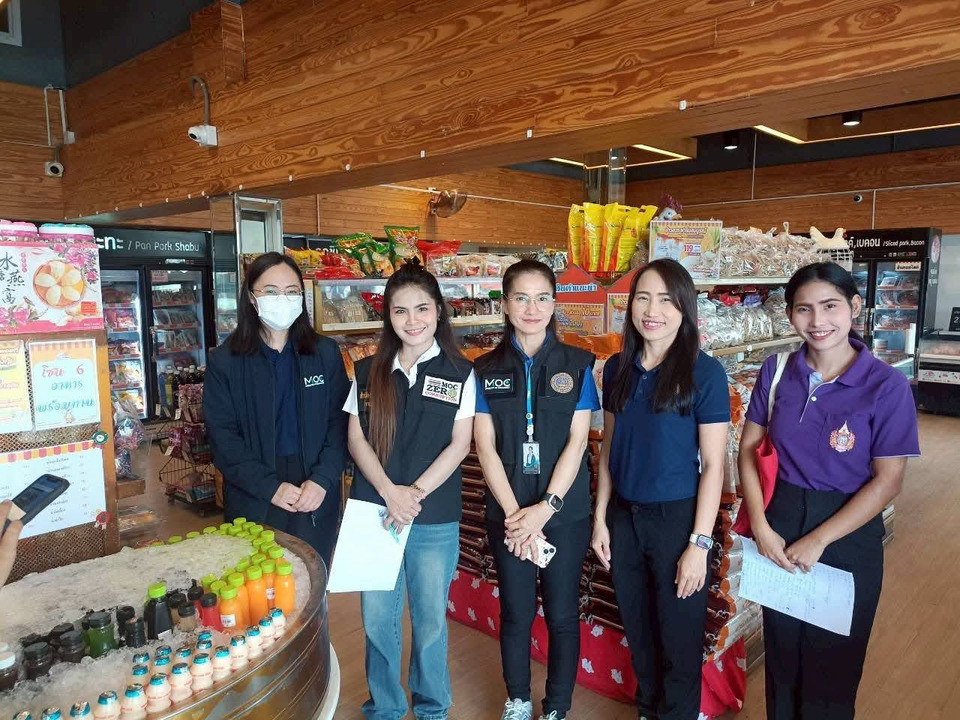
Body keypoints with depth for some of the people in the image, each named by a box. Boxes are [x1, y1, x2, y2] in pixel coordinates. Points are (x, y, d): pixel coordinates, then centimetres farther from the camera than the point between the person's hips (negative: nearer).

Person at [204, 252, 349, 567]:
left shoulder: (326, 353, 2)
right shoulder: (225, 361, -2)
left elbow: (340, 423, 0)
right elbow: (223, 438, -6)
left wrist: (322, 480, -13)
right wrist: (270, 487, -15)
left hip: (317, 504, 1)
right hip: (253, 503, -1)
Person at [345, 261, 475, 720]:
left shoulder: (459, 373, -2)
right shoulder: (369, 371, 3)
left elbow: (459, 444, -5)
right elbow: (356, 438, 0)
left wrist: (415, 494, -14)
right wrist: (390, 492, -13)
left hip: (435, 519, -1)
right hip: (374, 512, 2)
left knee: (430, 619, 12)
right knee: (377, 619, 11)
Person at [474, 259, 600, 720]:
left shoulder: (577, 365, -1)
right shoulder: (487, 370, 1)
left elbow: (576, 442, -6)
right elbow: (485, 447, -4)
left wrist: (545, 508, -13)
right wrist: (516, 513, -12)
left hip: (565, 511, 0)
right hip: (508, 513, 1)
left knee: (562, 614, 9)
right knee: (516, 612, 12)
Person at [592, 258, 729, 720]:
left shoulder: (704, 372, -12)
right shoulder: (618, 369, 1)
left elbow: (713, 464, -10)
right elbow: (609, 448, 8)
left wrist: (700, 543, -12)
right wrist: (600, 520, 7)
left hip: (677, 518, -4)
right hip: (624, 516, 4)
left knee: (678, 638, 12)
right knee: (638, 629, 19)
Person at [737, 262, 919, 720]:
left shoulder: (886, 386, -14)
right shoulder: (776, 372, -5)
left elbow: (888, 481, -14)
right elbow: (749, 448, 0)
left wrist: (818, 541, -16)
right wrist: (761, 528, -9)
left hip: (848, 534, -2)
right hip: (781, 522, 3)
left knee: (832, 665, 16)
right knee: (781, 655, 19)